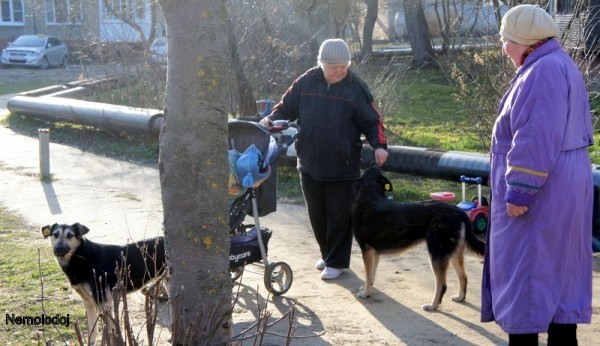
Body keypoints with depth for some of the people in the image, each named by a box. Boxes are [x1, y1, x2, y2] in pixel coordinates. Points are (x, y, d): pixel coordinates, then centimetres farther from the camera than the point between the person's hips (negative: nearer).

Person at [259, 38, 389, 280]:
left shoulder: (356, 88, -7)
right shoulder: (306, 83, -1)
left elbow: (371, 121, -4)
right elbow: (287, 107, 9)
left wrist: (379, 145, -19)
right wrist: (271, 119, -10)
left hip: (342, 167, -3)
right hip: (310, 164, 4)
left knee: (339, 215, 4)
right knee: (316, 214, 16)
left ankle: (336, 262, 18)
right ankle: (327, 254, 36)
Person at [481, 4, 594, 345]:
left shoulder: (542, 71, -18)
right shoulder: (561, 65, 15)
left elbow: (535, 139, -25)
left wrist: (518, 191, -22)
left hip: (542, 191, -10)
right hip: (564, 185, 11)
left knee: (525, 269, -4)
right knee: (559, 269, 14)